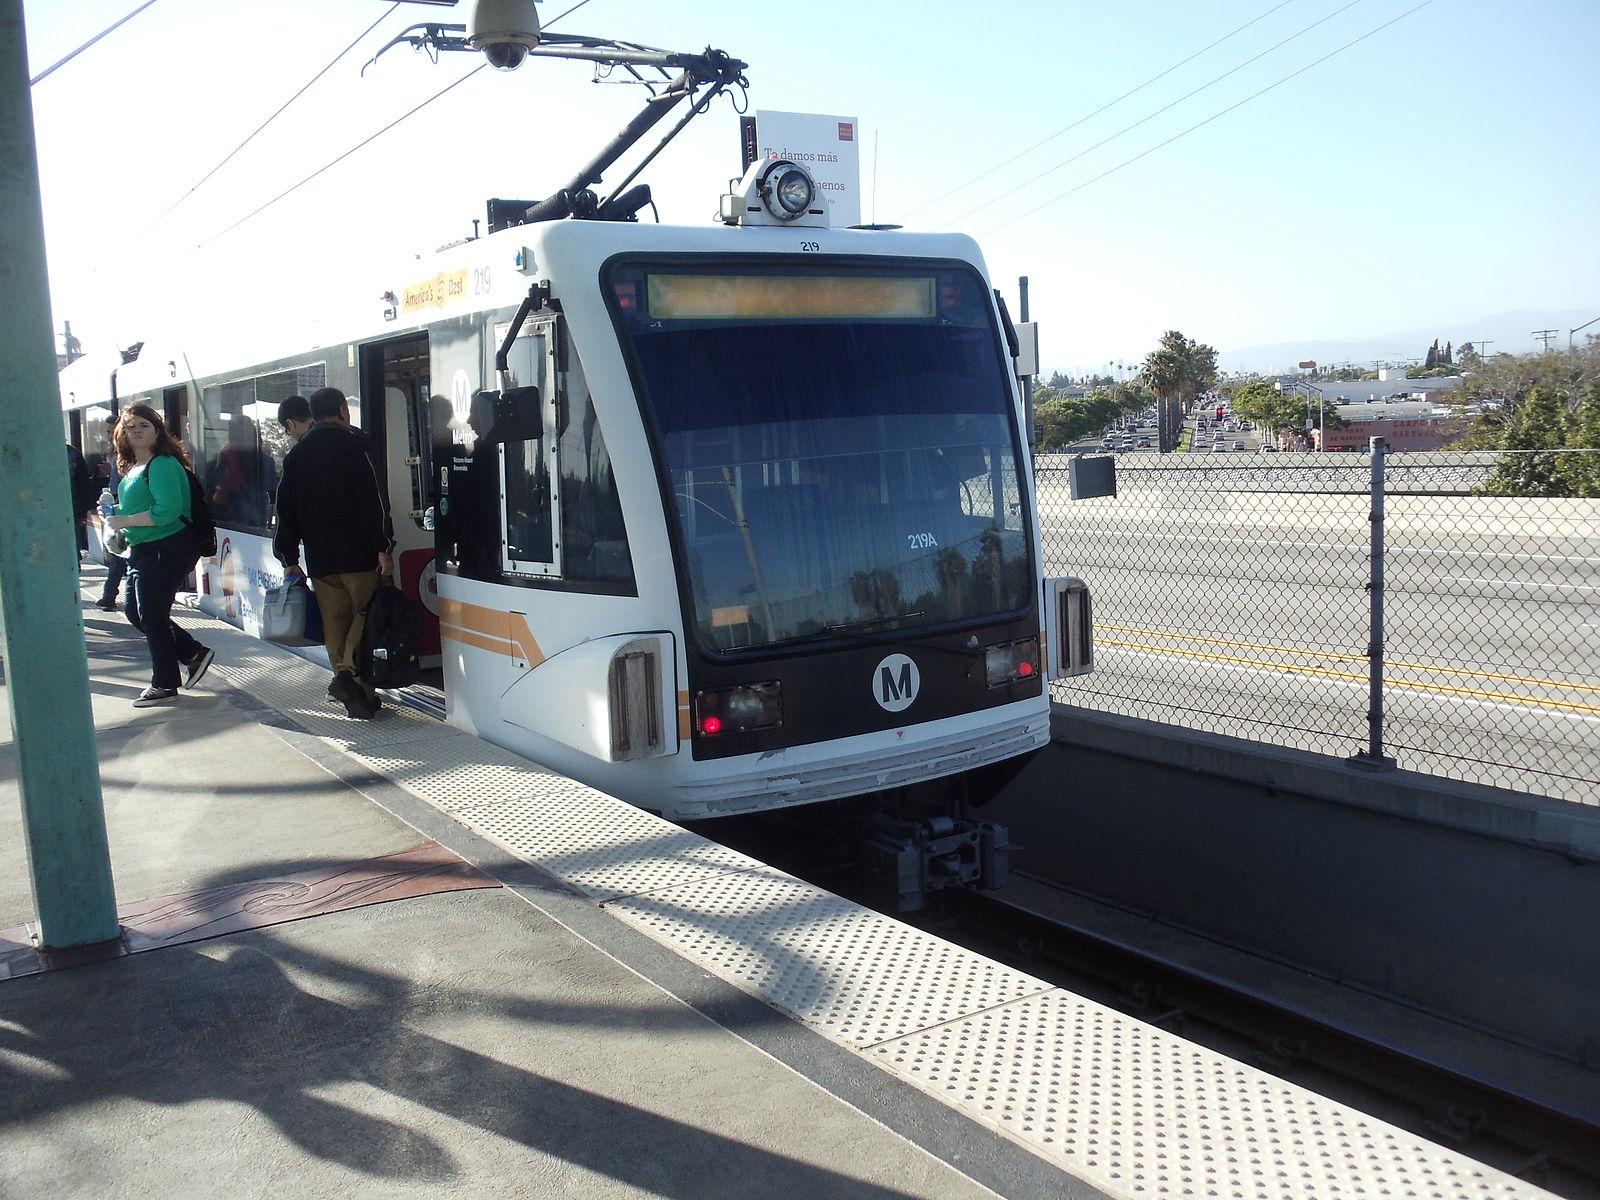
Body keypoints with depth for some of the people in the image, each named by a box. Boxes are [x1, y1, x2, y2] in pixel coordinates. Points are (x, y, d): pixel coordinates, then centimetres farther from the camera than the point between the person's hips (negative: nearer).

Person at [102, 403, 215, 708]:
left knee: (151, 615, -2)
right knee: (136, 613, 15)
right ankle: (194, 654, 25)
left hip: (168, 549, -10)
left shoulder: (162, 465, -17)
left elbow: (168, 509, -28)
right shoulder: (132, 467, 14)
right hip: (142, 550, 10)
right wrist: (113, 515, 8)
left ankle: (164, 685, 12)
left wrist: (125, 521, -21)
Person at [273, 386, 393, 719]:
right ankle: (349, 673, -21)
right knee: (366, 615, 1)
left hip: (319, 557, 5)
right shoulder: (350, 444, -3)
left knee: (335, 625, 8)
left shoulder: (296, 454, 15)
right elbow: (372, 500, -12)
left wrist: (289, 558, 20)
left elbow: (286, 509, 17)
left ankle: (358, 696, 8)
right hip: (357, 554, -5)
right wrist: (383, 547, -11)